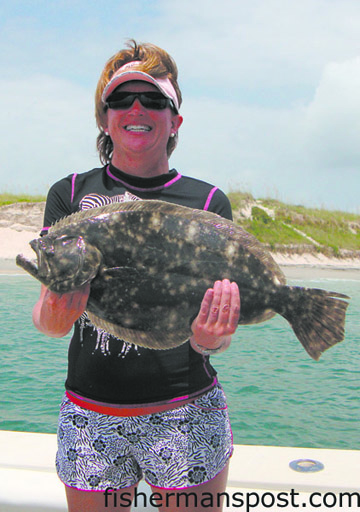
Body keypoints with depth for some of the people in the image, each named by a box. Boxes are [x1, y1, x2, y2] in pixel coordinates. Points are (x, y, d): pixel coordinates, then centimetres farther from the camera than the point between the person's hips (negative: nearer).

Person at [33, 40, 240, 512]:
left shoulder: (208, 202, 1)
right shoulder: (70, 195, 3)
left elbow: (222, 333, 0)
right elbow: (46, 314, -2)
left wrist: (209, 339, -23)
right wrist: (53, 317, -25)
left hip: (187, 413, 0)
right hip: (90, 415, 1)